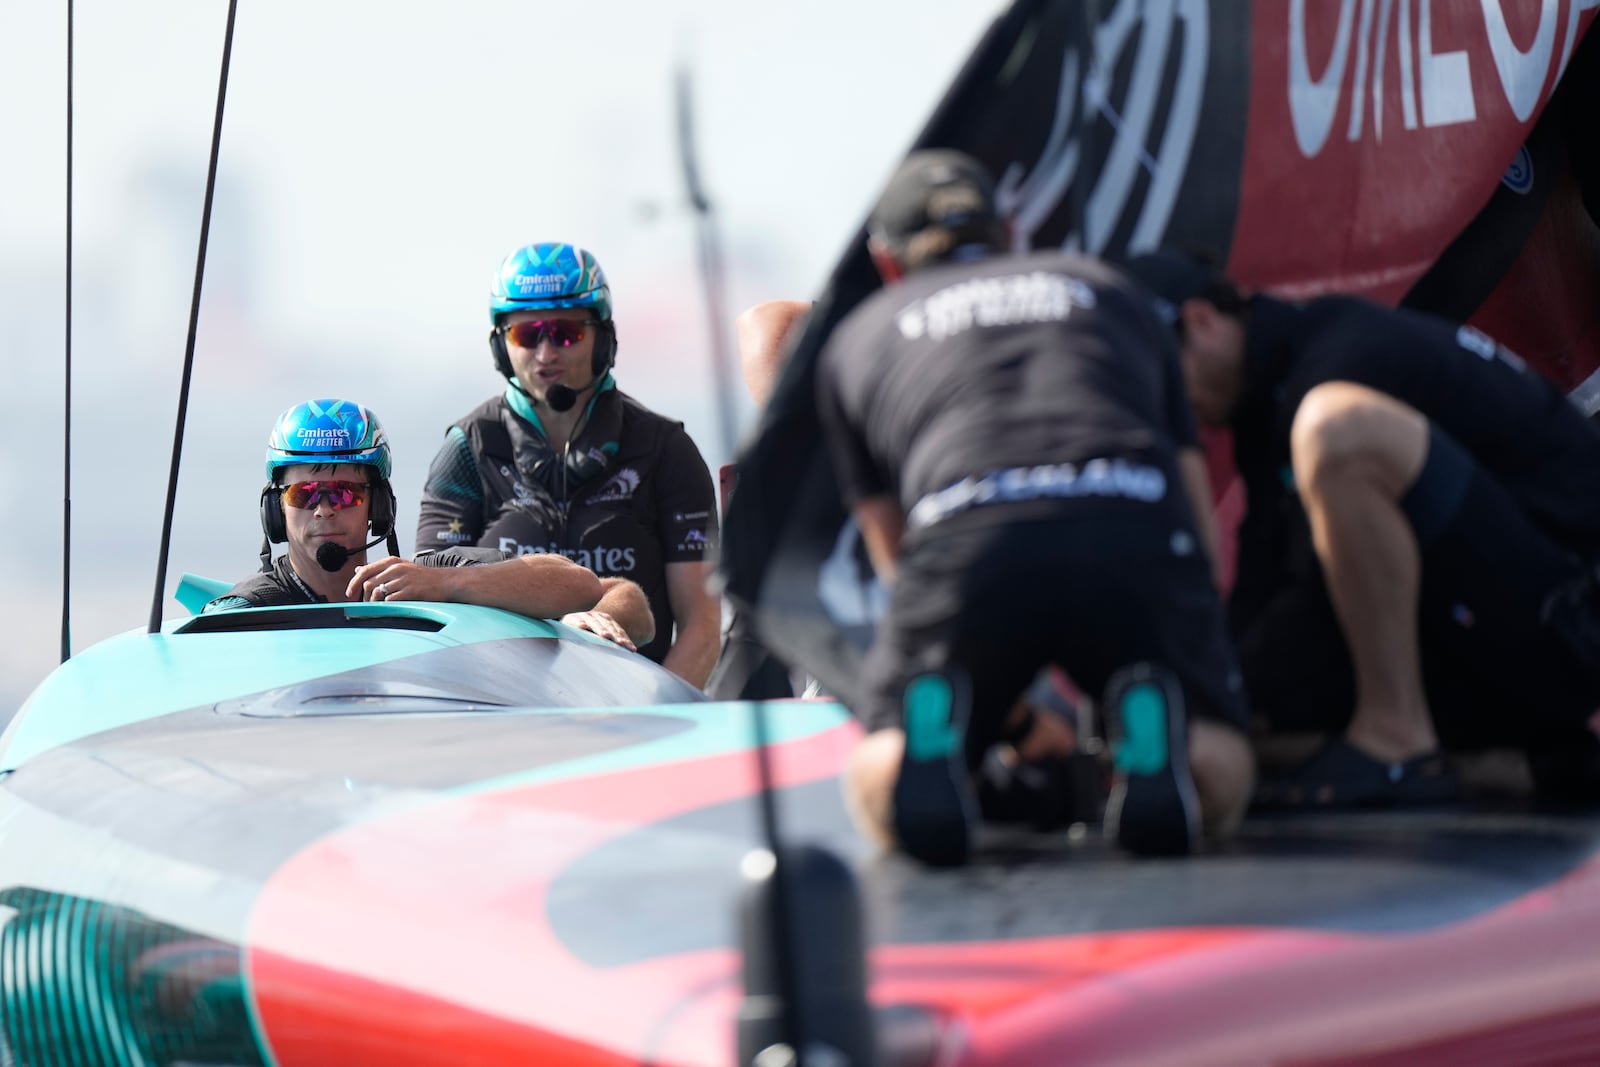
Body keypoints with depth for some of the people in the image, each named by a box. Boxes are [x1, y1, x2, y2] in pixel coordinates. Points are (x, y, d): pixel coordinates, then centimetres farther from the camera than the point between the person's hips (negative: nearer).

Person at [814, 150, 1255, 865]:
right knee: (1218, 787, 19)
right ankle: (1152, 727, -15)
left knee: (878, 791, 19)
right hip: (1138, 531, 1)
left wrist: (1011, 718, 45)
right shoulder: (1106, 288, 36)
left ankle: (933, 731, -15)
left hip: (969, 539, -1)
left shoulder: (856, 337, 33)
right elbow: (1193, 487, 36)